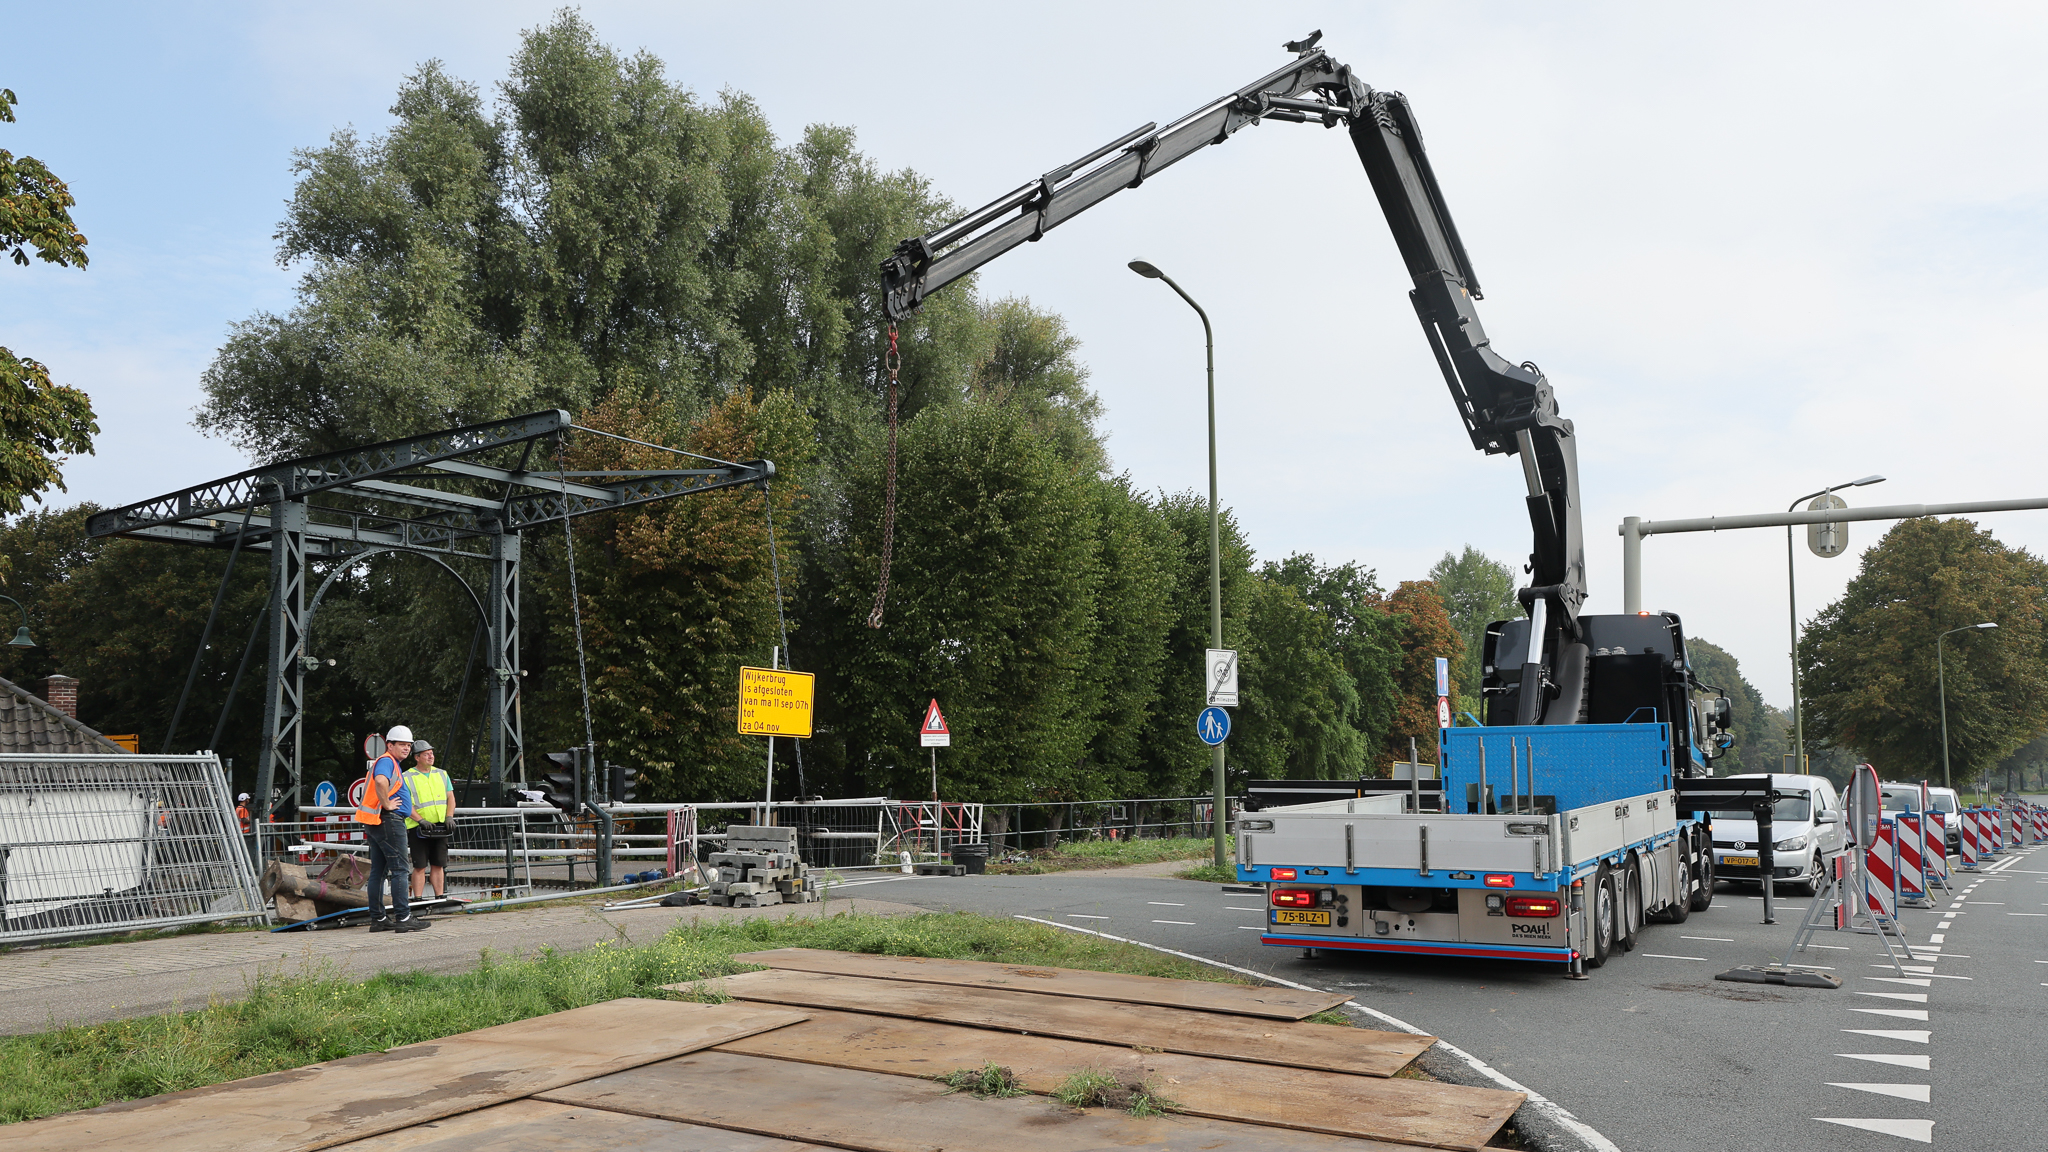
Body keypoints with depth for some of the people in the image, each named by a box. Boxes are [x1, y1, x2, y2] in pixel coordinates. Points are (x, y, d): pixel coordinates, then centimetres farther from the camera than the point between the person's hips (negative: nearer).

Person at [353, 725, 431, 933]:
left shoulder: (391, 763, 22)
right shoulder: (386, 761, -11)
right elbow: (380, 781, -34)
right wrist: (387, 804, -22)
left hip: (376, 824, 11)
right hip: (389, 821, -11)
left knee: (378, 871, 10)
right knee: (399, 869, -8)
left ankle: (377, 919, 14)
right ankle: (403, 917, -9)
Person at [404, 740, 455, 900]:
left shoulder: (441, 774, 13)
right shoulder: (407, 778, -2)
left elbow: (450, 797, 11)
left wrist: (449, 817, -5)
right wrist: (421, 820, -19)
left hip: (440, 828, 4)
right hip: (418, 828, -4)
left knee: (439, 865, 6)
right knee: (419, 866, -3)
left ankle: (440, 897, 11)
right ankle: (418, 899, 1)